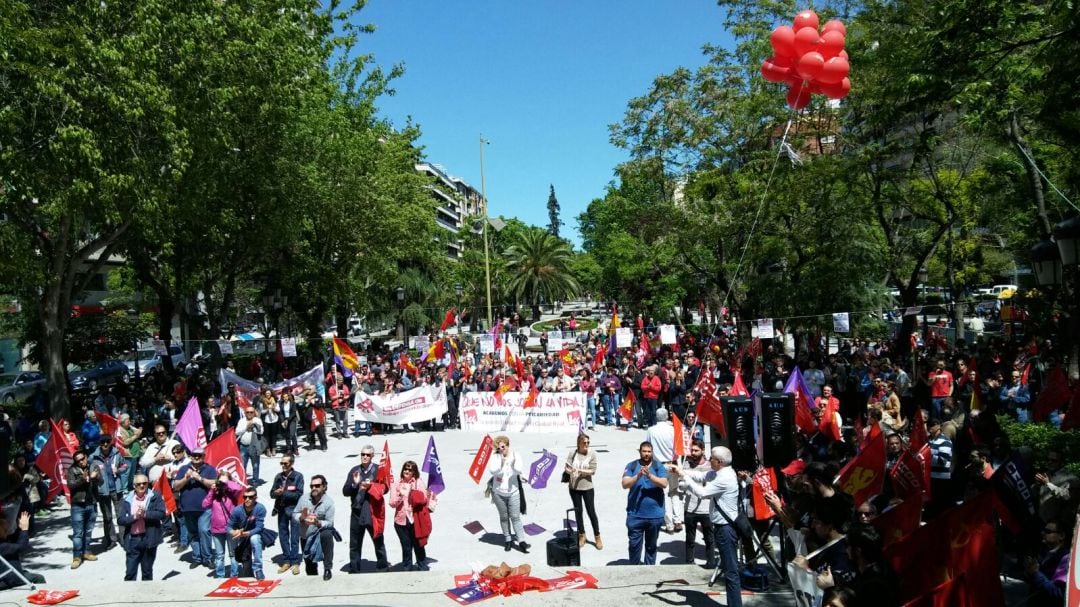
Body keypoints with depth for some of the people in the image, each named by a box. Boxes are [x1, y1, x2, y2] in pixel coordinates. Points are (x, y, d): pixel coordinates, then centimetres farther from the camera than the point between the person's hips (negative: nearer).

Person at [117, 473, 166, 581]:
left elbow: (161, 514, -10)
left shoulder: (155, 497, 0)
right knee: (130, 572, 2)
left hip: (149, 538, -1)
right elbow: (121, 520, -3)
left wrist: (145, 514, -20)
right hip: (133, 539, 1)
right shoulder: (126, 500, 4)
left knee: (147, 571, 11)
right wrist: (134, 516, -18)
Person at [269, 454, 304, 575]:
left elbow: (299, 494, -12)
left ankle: (295, 562, 7)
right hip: (281, 510, 5)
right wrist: (276, 493, -14)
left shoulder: (298, 476, -5)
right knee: (283, 536, 10)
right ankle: (286, 561, 21)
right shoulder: (278, 477, 8)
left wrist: (283, 493, -17)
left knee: (294, 537, -1)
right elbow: (272, 493, 8)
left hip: (294, 509, -5)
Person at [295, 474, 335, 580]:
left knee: (327, 534, -38)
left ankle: (328, 568, -25)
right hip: (305, 536, 4)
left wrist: (318, 523, -38)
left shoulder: (328, 502, -17)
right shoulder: (304, 498, -8)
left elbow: (330, 523, -20)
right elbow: (294, 514, -4)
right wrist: (301, 517, -26)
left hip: (320, 532, -3)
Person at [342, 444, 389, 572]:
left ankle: (382, 564, 26)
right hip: (357, 512, 2)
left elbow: (384, 488, -8)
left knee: (378, 540, 11)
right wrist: (354, 484, -12)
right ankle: (354, 569, 17)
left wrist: (371, 486, -21)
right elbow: (345, 492, 6)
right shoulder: (354, 470, 8)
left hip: (373, 512, -2)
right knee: (354, 544, 7)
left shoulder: (379, 470, 0)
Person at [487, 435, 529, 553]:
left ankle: (521, 541, 2)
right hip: (499, 492, 1)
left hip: (513, 491, -1)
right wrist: (501, 463, -30)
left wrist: (514, 465, -33)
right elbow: (492, 471, -19)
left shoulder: (515, 455, -5)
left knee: (515, 517, -2)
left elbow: (520, 471, -15)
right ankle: (508, 540, 24)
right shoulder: (495, 457, -7)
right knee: (504, 517, 12)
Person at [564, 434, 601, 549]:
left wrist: (579, 470, -21)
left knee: (591, 512, 4)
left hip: (587, 488, -2)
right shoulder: (572, 453, -5)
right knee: (578, 512, 14)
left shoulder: (592, 453, -11)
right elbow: (566, 468, -4)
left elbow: (593, 470, -12)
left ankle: (597, 537, 19)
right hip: (574, 488, 2)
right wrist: (571, 471, -26)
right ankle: (581, 535, 31)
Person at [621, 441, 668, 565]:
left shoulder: (658, 467, 1)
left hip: (655, 514, 1)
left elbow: (664, 484, -13)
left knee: (651, 545, 14)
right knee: (634, 544, 5)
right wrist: (638, 476, -27)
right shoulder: (631, 466, 0)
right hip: (635, 514, -1)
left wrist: (650, 475, -27)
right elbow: (625, 484, -11)